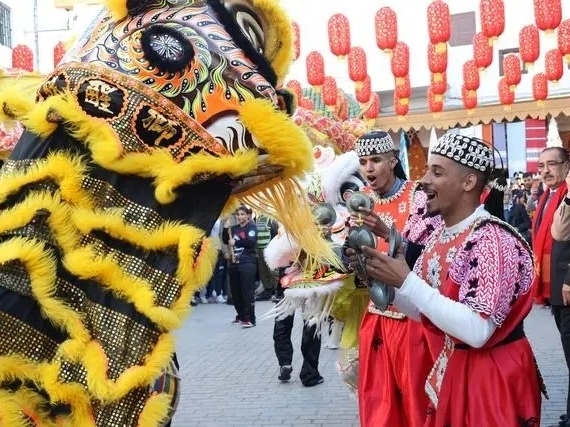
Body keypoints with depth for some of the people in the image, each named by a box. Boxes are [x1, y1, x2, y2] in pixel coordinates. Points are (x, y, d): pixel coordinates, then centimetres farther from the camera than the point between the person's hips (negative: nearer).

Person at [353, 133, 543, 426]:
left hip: (491, 377, -8)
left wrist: (406, 281, -28)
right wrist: (380, 278, -7)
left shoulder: (492, 239, -22)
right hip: (449, 371, 8)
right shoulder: (439, 236, 4)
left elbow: (476, 331, -30)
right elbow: (422, 311, 8)